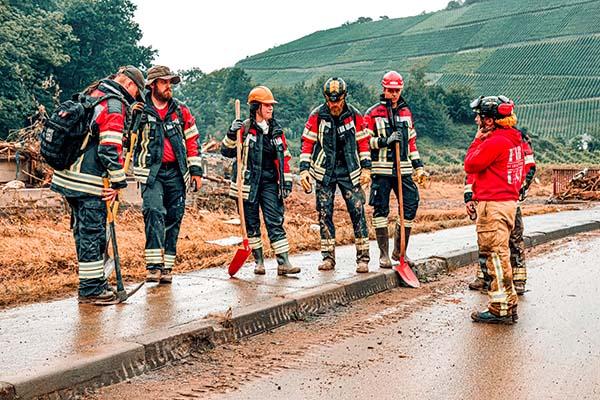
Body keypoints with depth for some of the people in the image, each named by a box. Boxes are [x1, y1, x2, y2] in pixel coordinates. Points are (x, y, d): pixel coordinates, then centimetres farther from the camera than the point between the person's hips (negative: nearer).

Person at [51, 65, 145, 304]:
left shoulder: (90, 95, 17)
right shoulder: (115, 105, -12)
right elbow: (110, 149, -19)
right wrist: (118, 183, -12)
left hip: (68, 175, 9)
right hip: (89, 182, -9)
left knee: (84, 231, 15)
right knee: (93, 233, -2)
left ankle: (91, 283, 26)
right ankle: (91, 290, 4)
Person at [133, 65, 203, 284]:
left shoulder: (181, 111, 10)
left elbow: (193, 140, 13)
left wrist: (196, 170, 9)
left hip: (176, 173, 4)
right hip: (151, 172, -4)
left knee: (173, 218, 4)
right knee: (154, 212, -21)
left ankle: (167, 266, 12)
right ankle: (153, 265, -22)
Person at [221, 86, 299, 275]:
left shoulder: (276, 130, 10)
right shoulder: (244, 128, -4)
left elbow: (284, 156, 15)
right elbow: (227, 152, -4)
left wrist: (287, 180, 10)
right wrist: (232, 134, -20)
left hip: (269, 183, 3)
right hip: (249, 183, -3)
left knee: (276, 222, -2)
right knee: (252, 224, 6)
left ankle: (283, 262, -3)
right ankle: (259, 260, 18)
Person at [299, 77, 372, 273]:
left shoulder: (354, 115, 0)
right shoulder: (317, 116, -4)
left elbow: (363, 142, 7)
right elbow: (307, 143, -2)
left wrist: (366, 168, 1)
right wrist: (304, 169, -9)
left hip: (349, 170, 0)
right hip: (324, 171, 0)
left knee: (358, 211, -6)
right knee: (324, 214, 2)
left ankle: (363, 257, 0)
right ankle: (328, 256, 12)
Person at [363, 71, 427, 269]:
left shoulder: (406, 112, 15)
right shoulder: (373, 113, 0)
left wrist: (418, 165, 16)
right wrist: (386, 141, -16)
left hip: (403, 169, 4)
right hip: (381, 170, -4)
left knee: (411, 206, 0)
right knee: (381, 210, -1)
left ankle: (399, 251, 16)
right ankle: (384, 254, 9)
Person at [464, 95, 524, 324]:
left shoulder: (495, 141, -17)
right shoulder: (513, 140, 14)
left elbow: (470, 165, -11)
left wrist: (478, 139, -3)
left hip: (493, 204, -10)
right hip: (508, 200, 10)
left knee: (495, 255, -6)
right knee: (501, 254, 17)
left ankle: (500, 310, -2)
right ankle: (509, 305, 24)